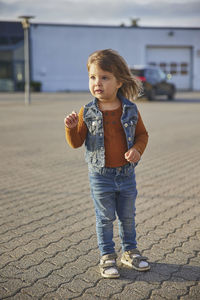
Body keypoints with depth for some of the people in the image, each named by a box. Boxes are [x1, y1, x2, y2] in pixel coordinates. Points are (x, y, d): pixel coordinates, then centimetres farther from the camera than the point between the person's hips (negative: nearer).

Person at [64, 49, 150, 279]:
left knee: (127, 216, 16)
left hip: (126, 173, 2)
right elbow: (76, 142, -5)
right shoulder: (87, 113, -7)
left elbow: (142, 134, 5)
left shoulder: (130, 110, -5)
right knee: (105, 218, 8)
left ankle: (130, 251, 33)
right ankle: (107, 256, 22)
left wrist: (137, 149, -14)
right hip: (100, 175, -2)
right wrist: (71, 128, -24)